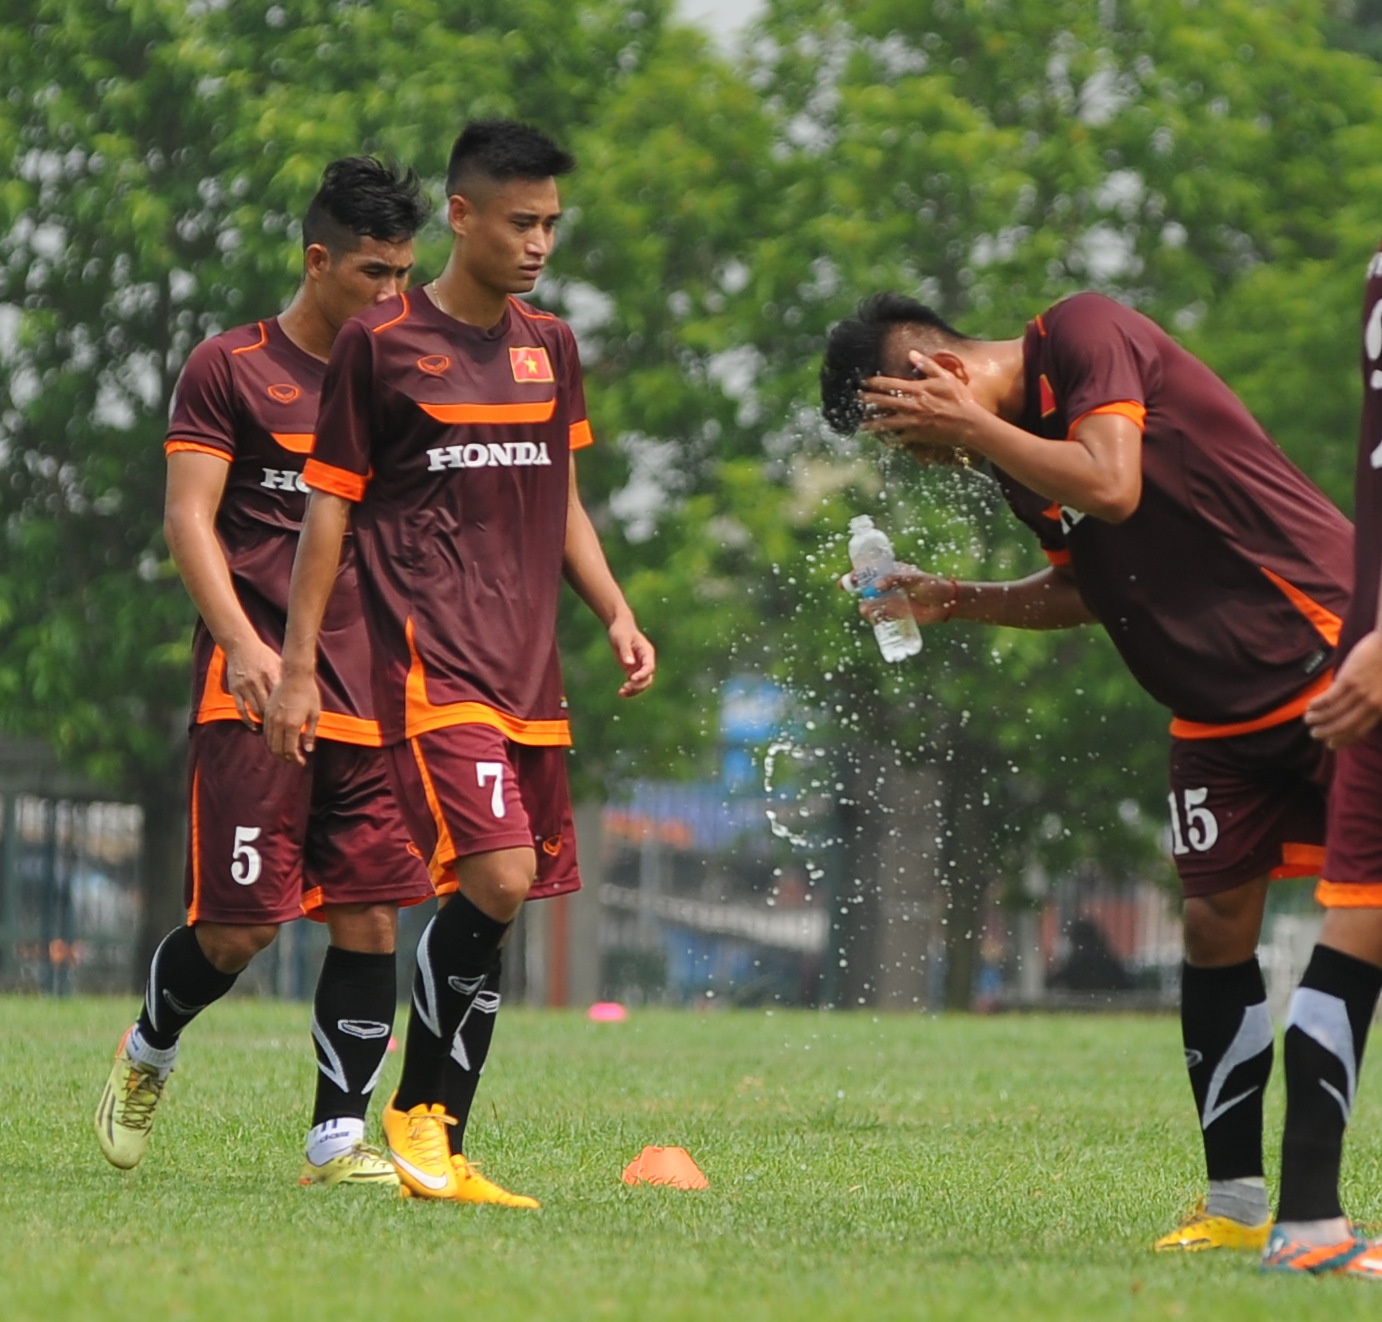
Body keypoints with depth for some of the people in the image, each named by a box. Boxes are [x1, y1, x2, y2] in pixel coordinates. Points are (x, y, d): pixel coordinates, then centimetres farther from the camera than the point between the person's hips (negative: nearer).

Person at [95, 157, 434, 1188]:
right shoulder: (231, 368, 0)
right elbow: (188, 519, -7)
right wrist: (243, 641, -21)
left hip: (373, 696, 5)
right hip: (254, 692, -5)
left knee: (372, 919, -4)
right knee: (237, 928, -6)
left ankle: (339, 1139, 2)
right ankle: (148, 1053, 23)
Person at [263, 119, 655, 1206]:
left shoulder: (549, 347, 16)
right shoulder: (381, 344, -1)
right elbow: (330, 506, 2)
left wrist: (617, 614, 12)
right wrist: (297, 666, 0)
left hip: (529, 668, 6)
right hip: (431, 659, -6)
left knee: (499, 897, 3)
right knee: (495, 880, -21)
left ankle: (441, 1153, 8)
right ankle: (420, 1107, -5)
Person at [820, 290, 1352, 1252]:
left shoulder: (1087, 335, -13)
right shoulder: (1010, 451, 10)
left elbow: (1111, 487, -27)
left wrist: (972, 424, -19)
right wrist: (957, 602, 8)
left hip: (1329, 657, -8)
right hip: (1222, 712, 8)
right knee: (1216, 923, 2)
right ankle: (1237, 1203, 6)